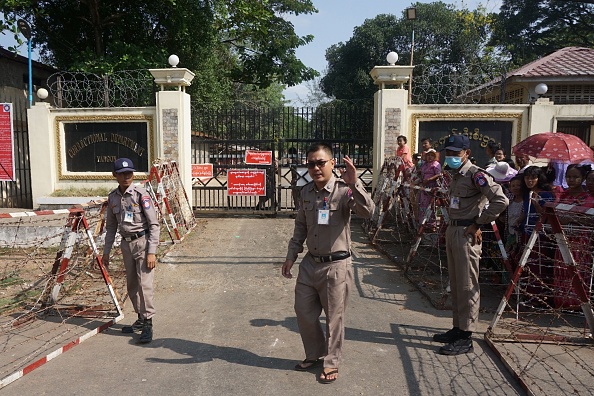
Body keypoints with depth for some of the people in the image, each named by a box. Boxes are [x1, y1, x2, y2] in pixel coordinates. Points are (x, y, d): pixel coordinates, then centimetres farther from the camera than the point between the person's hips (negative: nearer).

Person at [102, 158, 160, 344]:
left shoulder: (140, 194, -12)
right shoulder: (112, 197, 6)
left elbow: (154, 224, -13)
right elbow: (111, 226, 16)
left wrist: (151, 252, -18)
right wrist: (106, 251, 15)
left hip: (143, 241, -6)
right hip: (126, 243, 6)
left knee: (144, 284, -10)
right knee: (131, 285, 13)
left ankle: (148, 325, -2)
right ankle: (141, 319, 27)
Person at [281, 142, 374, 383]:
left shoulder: (343, 190, -14)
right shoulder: (306, 192, 4)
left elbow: (367, 212, -30)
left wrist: (354, 184, -42)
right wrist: (291, 256, 14)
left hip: (336, 265, -6)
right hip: (310, 263, 6)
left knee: (334, 317, 8)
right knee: (303, 312, 15)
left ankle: (331, 363, 29)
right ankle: (314, 355, 38)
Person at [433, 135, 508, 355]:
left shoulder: (476, 175, -13)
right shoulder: (455, 175, 15)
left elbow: (500, 201, -22)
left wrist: (479, 224, -17)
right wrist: (451, 226, 13)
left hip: (467, 234, -9)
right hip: (452, 230, 9)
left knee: (467, 285, -3)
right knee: (455, 284, 15)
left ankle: (466, 338, 4)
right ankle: (457, 329, 27)